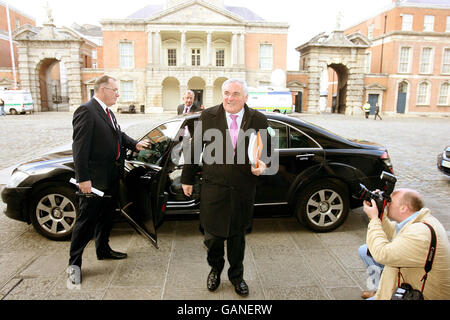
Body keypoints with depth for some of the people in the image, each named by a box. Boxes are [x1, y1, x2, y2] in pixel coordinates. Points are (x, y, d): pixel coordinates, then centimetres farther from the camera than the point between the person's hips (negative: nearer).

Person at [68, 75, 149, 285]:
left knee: (106, 217, 21)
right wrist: (83, 178, -23)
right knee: (87, 220, 2)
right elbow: (80, 147, -21)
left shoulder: (108, 112, 12)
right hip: (94, 179, -9)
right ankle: (74, 263, 18)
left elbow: (119, 134, 23)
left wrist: (135, 144, 5)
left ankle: (103, 249, 39)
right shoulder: (86, 111, -17)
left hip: (111, 177, 9)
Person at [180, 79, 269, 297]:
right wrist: (187, 179, 4)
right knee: (212, 233, 12)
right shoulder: (208, 116, -4)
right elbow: (195, 148, 2)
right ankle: (215, 268, 44)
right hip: (214, 187, 0)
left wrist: (262, 165, -16)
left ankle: (236, 275, 41)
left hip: (243, 190, 1)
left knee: (237, 235, 17)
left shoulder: (258, 120, -2)